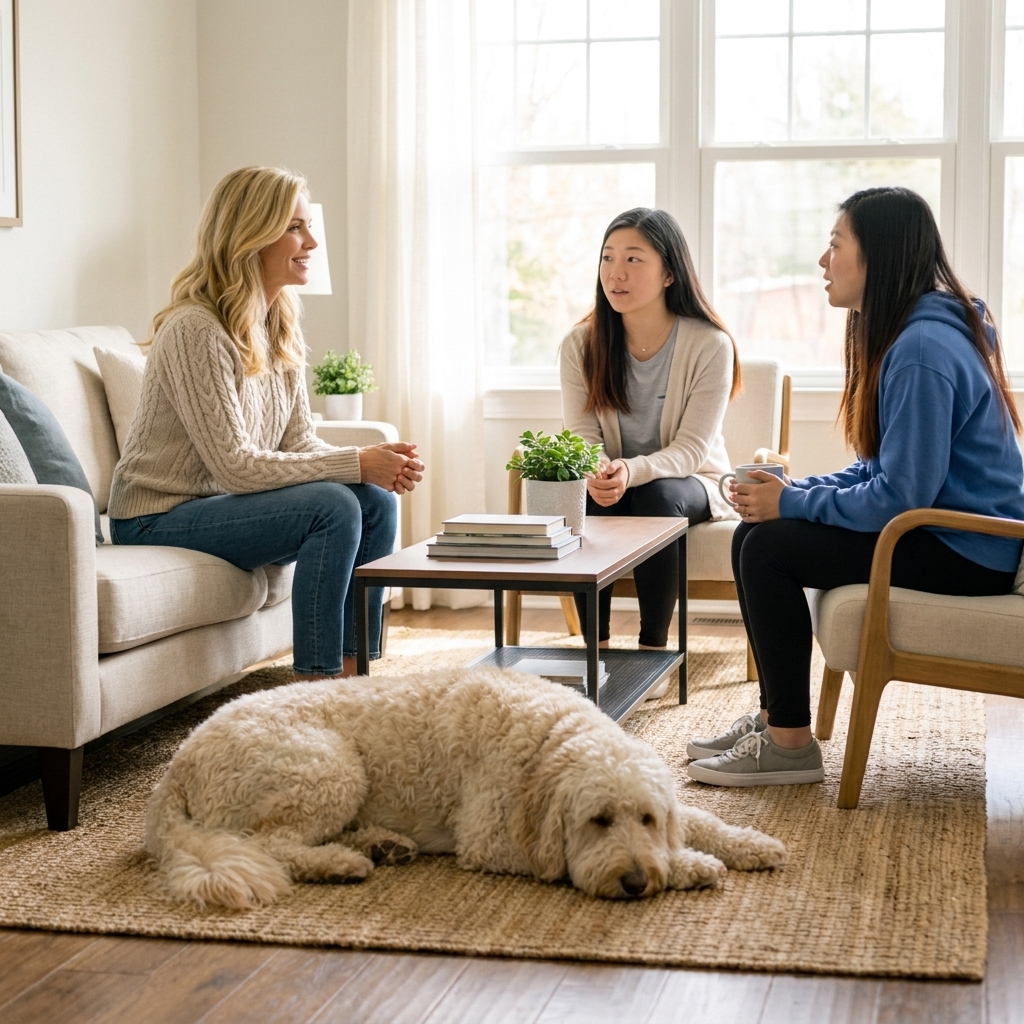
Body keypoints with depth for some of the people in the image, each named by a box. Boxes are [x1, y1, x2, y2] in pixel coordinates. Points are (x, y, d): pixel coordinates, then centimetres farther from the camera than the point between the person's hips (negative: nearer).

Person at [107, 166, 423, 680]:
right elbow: (235, 466, -25)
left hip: (223, 503, 9)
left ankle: (353, 672, 1)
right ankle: (315, 686, -17)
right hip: (158, 520, -9)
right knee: (332, 506, -24)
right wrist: (356, 463, -24)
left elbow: (300, 442, 5)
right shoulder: (196, 330, -22)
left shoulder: (281, 327, 6)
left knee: (376, 502, -6)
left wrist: (381, 463, -15)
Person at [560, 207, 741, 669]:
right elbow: (582, 439, -9)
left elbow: (691, 449, -20)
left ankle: (653, 648, -22)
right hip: (611, 481, 2)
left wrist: (632, 470, -40)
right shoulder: (580, 345, -7)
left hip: (690, 482, -2)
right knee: (585, 500, -31)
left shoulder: (709, 345, -16)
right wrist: (595, 472, -35)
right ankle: (596, 644, -20)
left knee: (657, 498, -35)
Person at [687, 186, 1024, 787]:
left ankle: (790, 743, -7)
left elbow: (897, 498, -26)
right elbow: (880, 470, 14)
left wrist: (792, 502, -13)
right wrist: (789, 489, -1)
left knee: (770, 547, -17)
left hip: (968, 556, -10)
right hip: (942, 527, 10)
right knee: (754, 534, 5)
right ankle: (776, 715, 13)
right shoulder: (905, 333, 12)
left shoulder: (922, 350, -22)